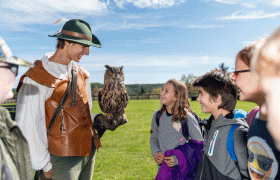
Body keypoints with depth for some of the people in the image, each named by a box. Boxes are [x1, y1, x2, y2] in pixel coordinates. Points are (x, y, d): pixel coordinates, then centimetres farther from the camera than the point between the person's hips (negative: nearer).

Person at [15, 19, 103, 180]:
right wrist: (44, 166, -9)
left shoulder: (80, 73, 8)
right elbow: (28, 129, -13)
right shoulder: (36, 81, -15)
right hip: (63, 158, -7)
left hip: (89, 151, 7)